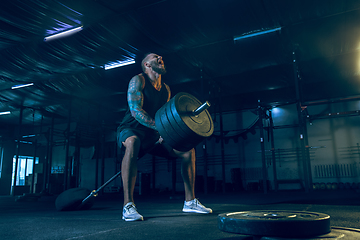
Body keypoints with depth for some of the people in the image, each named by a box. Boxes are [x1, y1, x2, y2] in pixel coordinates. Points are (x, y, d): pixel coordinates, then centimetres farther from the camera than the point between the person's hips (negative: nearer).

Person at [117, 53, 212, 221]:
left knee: (188, 150, -1)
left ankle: (190, 201, 8)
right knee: (133, 142, -42)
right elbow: (135, 110, -23)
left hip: (153, 134, 7)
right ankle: (128, 206, -39)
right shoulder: (138, 80, -10)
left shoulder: (166, 90, 10)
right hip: (131, 130, -7)